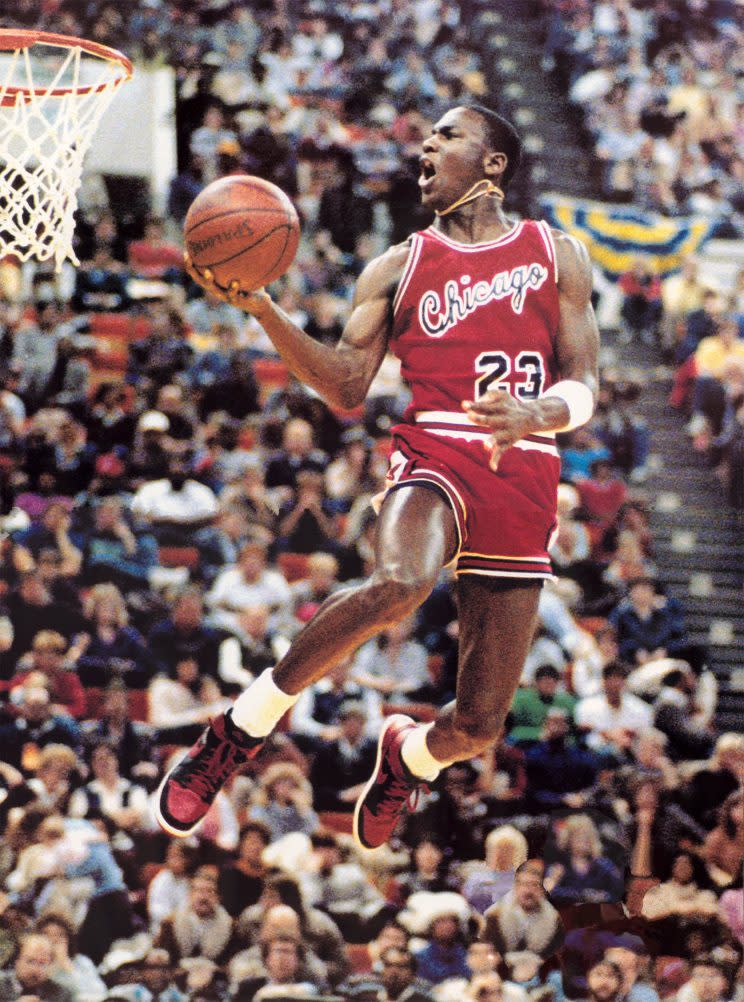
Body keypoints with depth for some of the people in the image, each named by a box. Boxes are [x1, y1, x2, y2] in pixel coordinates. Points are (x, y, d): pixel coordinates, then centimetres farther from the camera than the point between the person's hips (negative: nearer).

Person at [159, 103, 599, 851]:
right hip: (434, 454, -2)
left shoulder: (557, 256, 14)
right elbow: (346, 389, 3)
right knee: (399, 580, -39)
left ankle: (408, 754, 41)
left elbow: (584, 387, 7)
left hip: (523, 482, 2)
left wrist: (540, 412, -17)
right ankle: (239, 731, -24)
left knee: (479, 724, 2)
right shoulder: (397, 268, 14)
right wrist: (262, 309, -10)